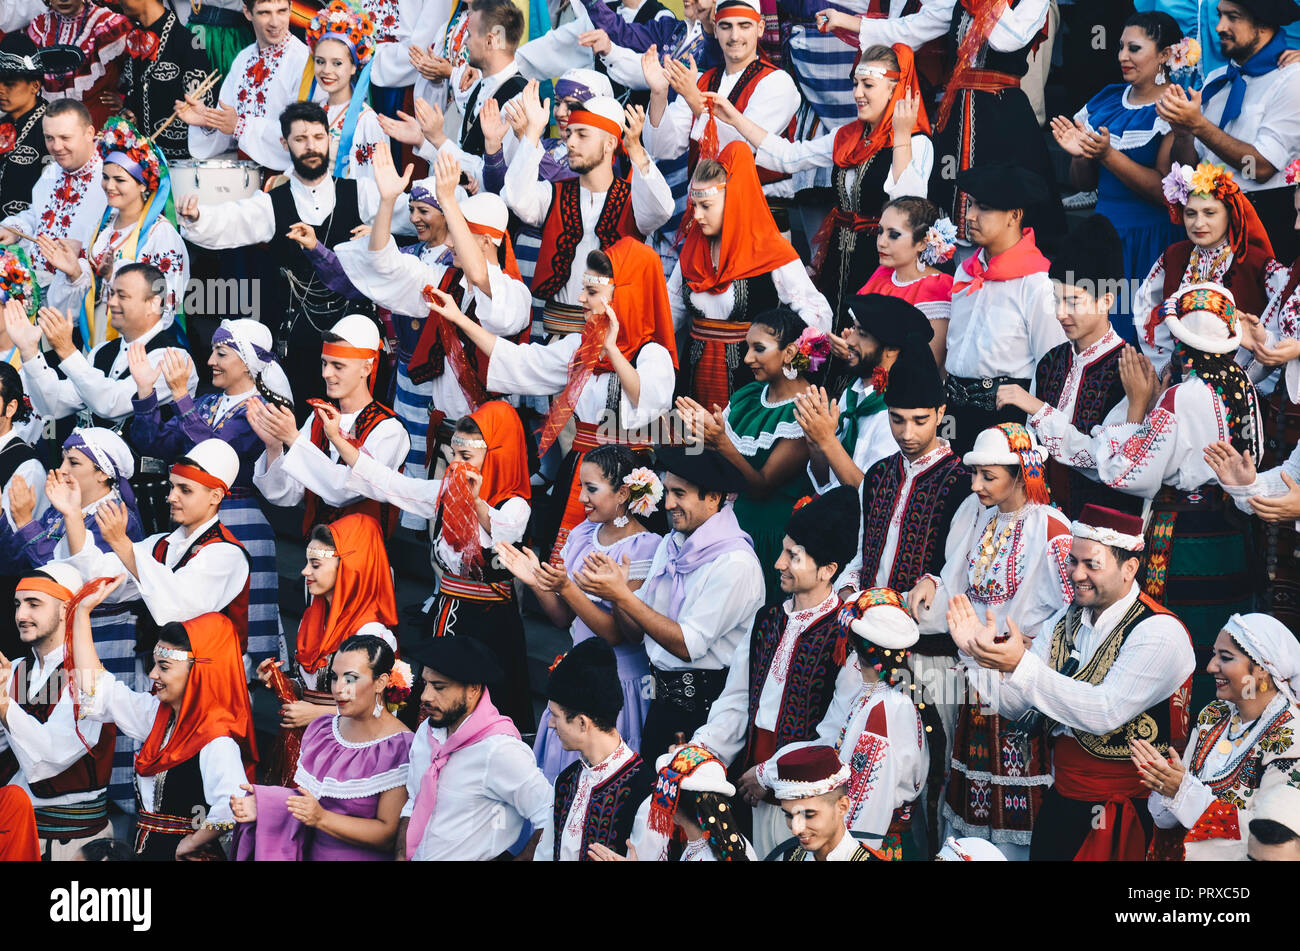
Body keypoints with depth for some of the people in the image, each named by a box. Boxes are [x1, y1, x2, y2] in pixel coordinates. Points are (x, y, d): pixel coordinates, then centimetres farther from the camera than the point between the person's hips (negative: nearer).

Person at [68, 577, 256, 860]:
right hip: (147, 851, 8)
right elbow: (97, 688, 21)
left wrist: (191, 842, -17)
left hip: (185, 857, -8)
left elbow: (234, 807, -32)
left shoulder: (216, 739, -16)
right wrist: (83, 610, 19)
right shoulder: (158, 715, 11)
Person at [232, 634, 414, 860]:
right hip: (312, 855, 6)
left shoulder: (400, 749, -11)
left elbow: (390, 835, -14)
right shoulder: (321, 730, 9)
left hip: (363, 858, -5)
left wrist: (322, 818, -19)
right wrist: (264, 806, -6)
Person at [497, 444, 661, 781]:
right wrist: (537, 582, -8)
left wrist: (565, 587, -27)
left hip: (622, 686, -7)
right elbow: (564, 618, 9)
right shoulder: (582, 535, 5)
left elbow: (616, 633, -20)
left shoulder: (644, 549, -17)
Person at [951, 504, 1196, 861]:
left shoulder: (1160, 633, -15)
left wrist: (1023, 663, -30)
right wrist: (976, 653, -12)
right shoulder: (1064, 621, 6)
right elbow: (1015, 707, 4)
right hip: (1060, 801, 6)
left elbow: (1105, 713, -27)